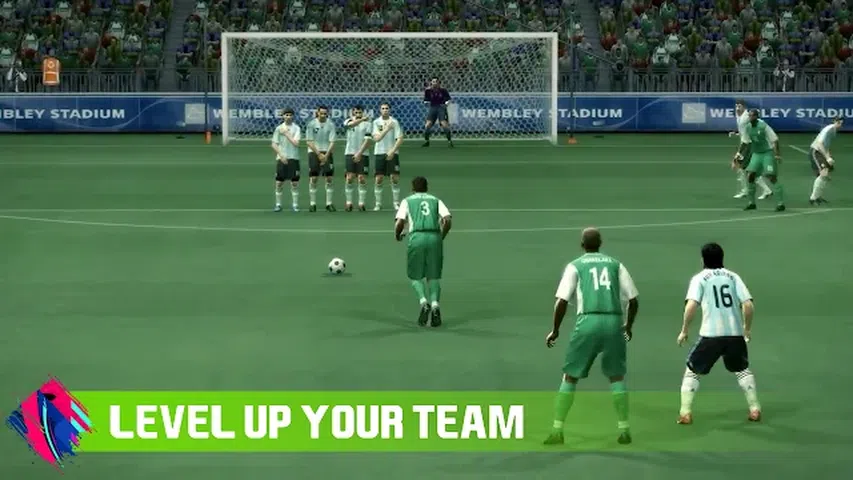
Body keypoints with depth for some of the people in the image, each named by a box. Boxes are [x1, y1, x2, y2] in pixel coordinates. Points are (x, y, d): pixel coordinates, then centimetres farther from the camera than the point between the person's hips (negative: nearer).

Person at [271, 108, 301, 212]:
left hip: (293, 158, -1)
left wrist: (286, 134, -10)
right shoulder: (279, 128, 4)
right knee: (279, 182, 1)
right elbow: (274, 144, 3)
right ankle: (278, 204, 10)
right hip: (281, 158, 1)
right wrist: (281, 156, -7)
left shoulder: (296, 128, 1)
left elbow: (296, 143, -10)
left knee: (294, 182, -1)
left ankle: (295, 204, 6)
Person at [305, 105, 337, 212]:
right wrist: (319, 154, -11)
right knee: (313, 179, -4)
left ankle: (329, 203, 4)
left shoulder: (331, 124, -2)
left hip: (327, 153, 1)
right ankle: (312, 203, 1)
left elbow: (332, 142, -4)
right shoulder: (311, 124, -5)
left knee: (329, 178, -3)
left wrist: (326, 155, -13)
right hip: (314, 152, -1)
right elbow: (309, 142, -5)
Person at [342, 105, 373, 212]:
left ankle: (361, 203, 1)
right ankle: (349, 203, 3)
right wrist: (362, 119, -36)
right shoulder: (349, 121, 4)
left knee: (362, 179, -4)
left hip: (362, 155, -1)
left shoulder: (367, 123, 0)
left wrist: (359, 153, -14)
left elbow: (367, 140, -6)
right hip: (350, 154, 1)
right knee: (349, 178, -4)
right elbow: (351, 124, -23)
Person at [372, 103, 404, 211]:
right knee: (378, 179, 0)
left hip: (392, 153, -1)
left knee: (395, 178, -3)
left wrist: (392, 151, -16)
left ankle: (396, 202, 7)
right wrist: (386, 129, -21)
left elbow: (400, 139, -5)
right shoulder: (376, 122, 2)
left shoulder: (394, 122, -2)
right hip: (379, 153, 1)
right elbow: (376, 138, -9)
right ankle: (378, 203, 8)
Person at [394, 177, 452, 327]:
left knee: (415, 277, 13)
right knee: (434, 277, 12)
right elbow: (448, 221, 4)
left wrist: (398, 235, 22)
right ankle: (435, 304, -11)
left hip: (416, 237, -1)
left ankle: (423, 302, -13)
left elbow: (399, 223, 2)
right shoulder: (436, 200, 20)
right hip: (434, 237, 1)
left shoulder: (407, 201, 16)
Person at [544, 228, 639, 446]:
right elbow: (633, 300, 12)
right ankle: (624, 430, 13)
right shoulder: (616, 265, 14)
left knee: (570, 377, 9)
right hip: (614, 322, 2)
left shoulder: (575, 266, 8)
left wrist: (555, 330, 11)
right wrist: (628, 325, 28)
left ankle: (557, 430, 6)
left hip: (589, 322, -2)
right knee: (617, 377, 18)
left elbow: (562, 301, -1)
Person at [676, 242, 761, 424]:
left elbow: (691, 305, -12)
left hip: (711, 334, -3)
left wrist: (684, 330, -1)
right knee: (742, 370, 26)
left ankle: (685, 413, 6)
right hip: (735, 333, 3)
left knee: (692, 371, 14)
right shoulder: (733, 276, 11)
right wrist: (747, 328, 17)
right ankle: (754, 410, 20)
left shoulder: (700, 278, 3)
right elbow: (748, 305, 2)